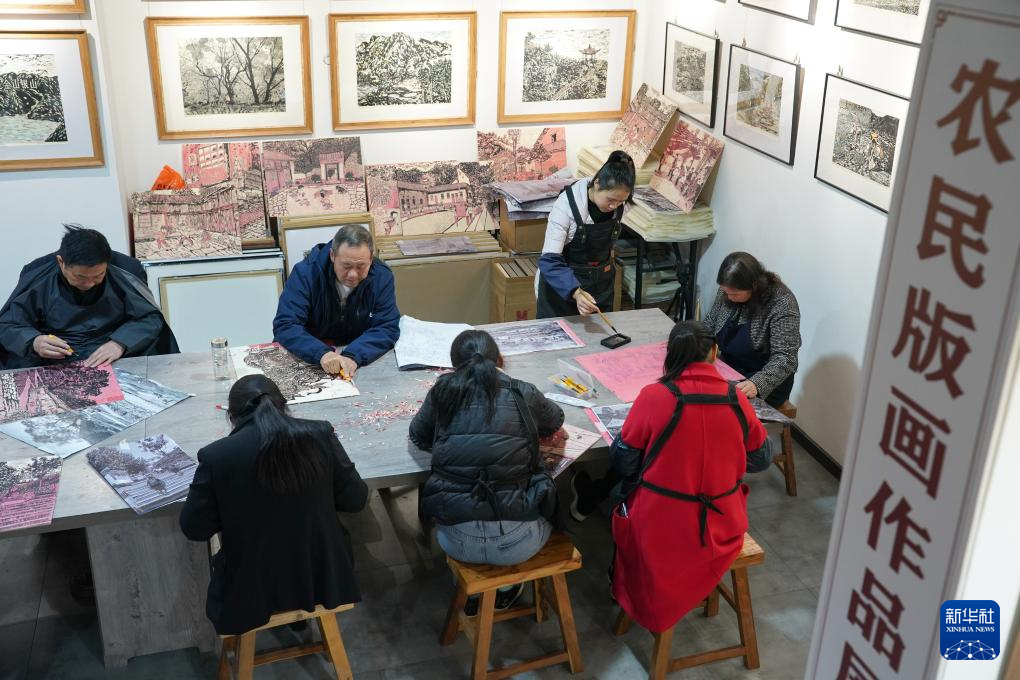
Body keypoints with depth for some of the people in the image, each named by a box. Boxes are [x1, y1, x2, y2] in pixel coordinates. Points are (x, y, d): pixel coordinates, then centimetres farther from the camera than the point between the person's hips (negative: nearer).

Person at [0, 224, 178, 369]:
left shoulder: (123, 274, -6)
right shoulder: (38, 279, -4)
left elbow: (151, 317, -2)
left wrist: (120, 343, -21)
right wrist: (34, 342, -22)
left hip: (116, 360, 0)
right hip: (53, 363, 1)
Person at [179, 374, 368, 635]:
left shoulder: (216, 455, -19)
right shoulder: (320, 434, -14)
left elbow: (194, 529, -8)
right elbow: (355, 499, -4)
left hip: (252, 589, -1)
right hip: (322, 577, 2)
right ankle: (298, 613, 44)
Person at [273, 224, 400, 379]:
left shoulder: (382, 276, -10)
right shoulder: (305, 273, -14)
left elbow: (387, 327, -13)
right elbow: (285, 326, -19)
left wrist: (353, 355, -31)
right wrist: (322, 353, -36)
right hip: (307, 358, -2)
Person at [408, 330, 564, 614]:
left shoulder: (443, 391, 1)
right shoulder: (523, 394, 0)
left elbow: (418, 437, 18)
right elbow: (555, 421, 22)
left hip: (458, 543, 1)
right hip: (518, 544, -1)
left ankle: (471, 592, 36)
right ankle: (505, 587, 35)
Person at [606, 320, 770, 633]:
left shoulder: (654, 396, -19)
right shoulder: (737, 399, -10)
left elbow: (622, 462, -10)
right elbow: (761, 457, 6)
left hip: (660, 530, -3)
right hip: (723, 528, 3)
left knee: (622, 492, 29)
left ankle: (628, 593, 48)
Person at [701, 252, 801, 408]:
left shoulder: (781, 303, -22)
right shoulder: (727, 291, -5)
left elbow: (784, 358, -25)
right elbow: (711, 323, 11)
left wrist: (757, 384, -41)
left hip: (766, 384, -6)